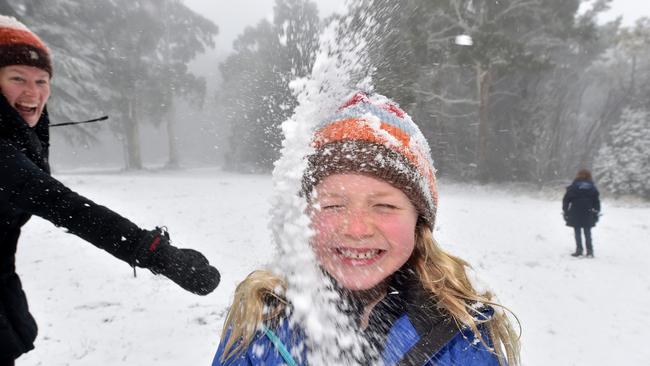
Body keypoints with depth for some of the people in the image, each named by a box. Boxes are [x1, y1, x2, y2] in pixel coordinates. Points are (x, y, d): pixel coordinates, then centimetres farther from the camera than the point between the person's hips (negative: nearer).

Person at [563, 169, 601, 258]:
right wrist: (596, 213, 15)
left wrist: (565, 211, 4)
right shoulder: (593, 188, 5)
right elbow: (597, 202, 8)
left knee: (577, 232, 5)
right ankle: (589, 251, 6)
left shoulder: (573, 187, -3)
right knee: (587, 233, 9)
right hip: (588, 216, 2)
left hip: (575, 215, -2)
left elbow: (566, 200, -3)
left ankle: (579, 250, 4)